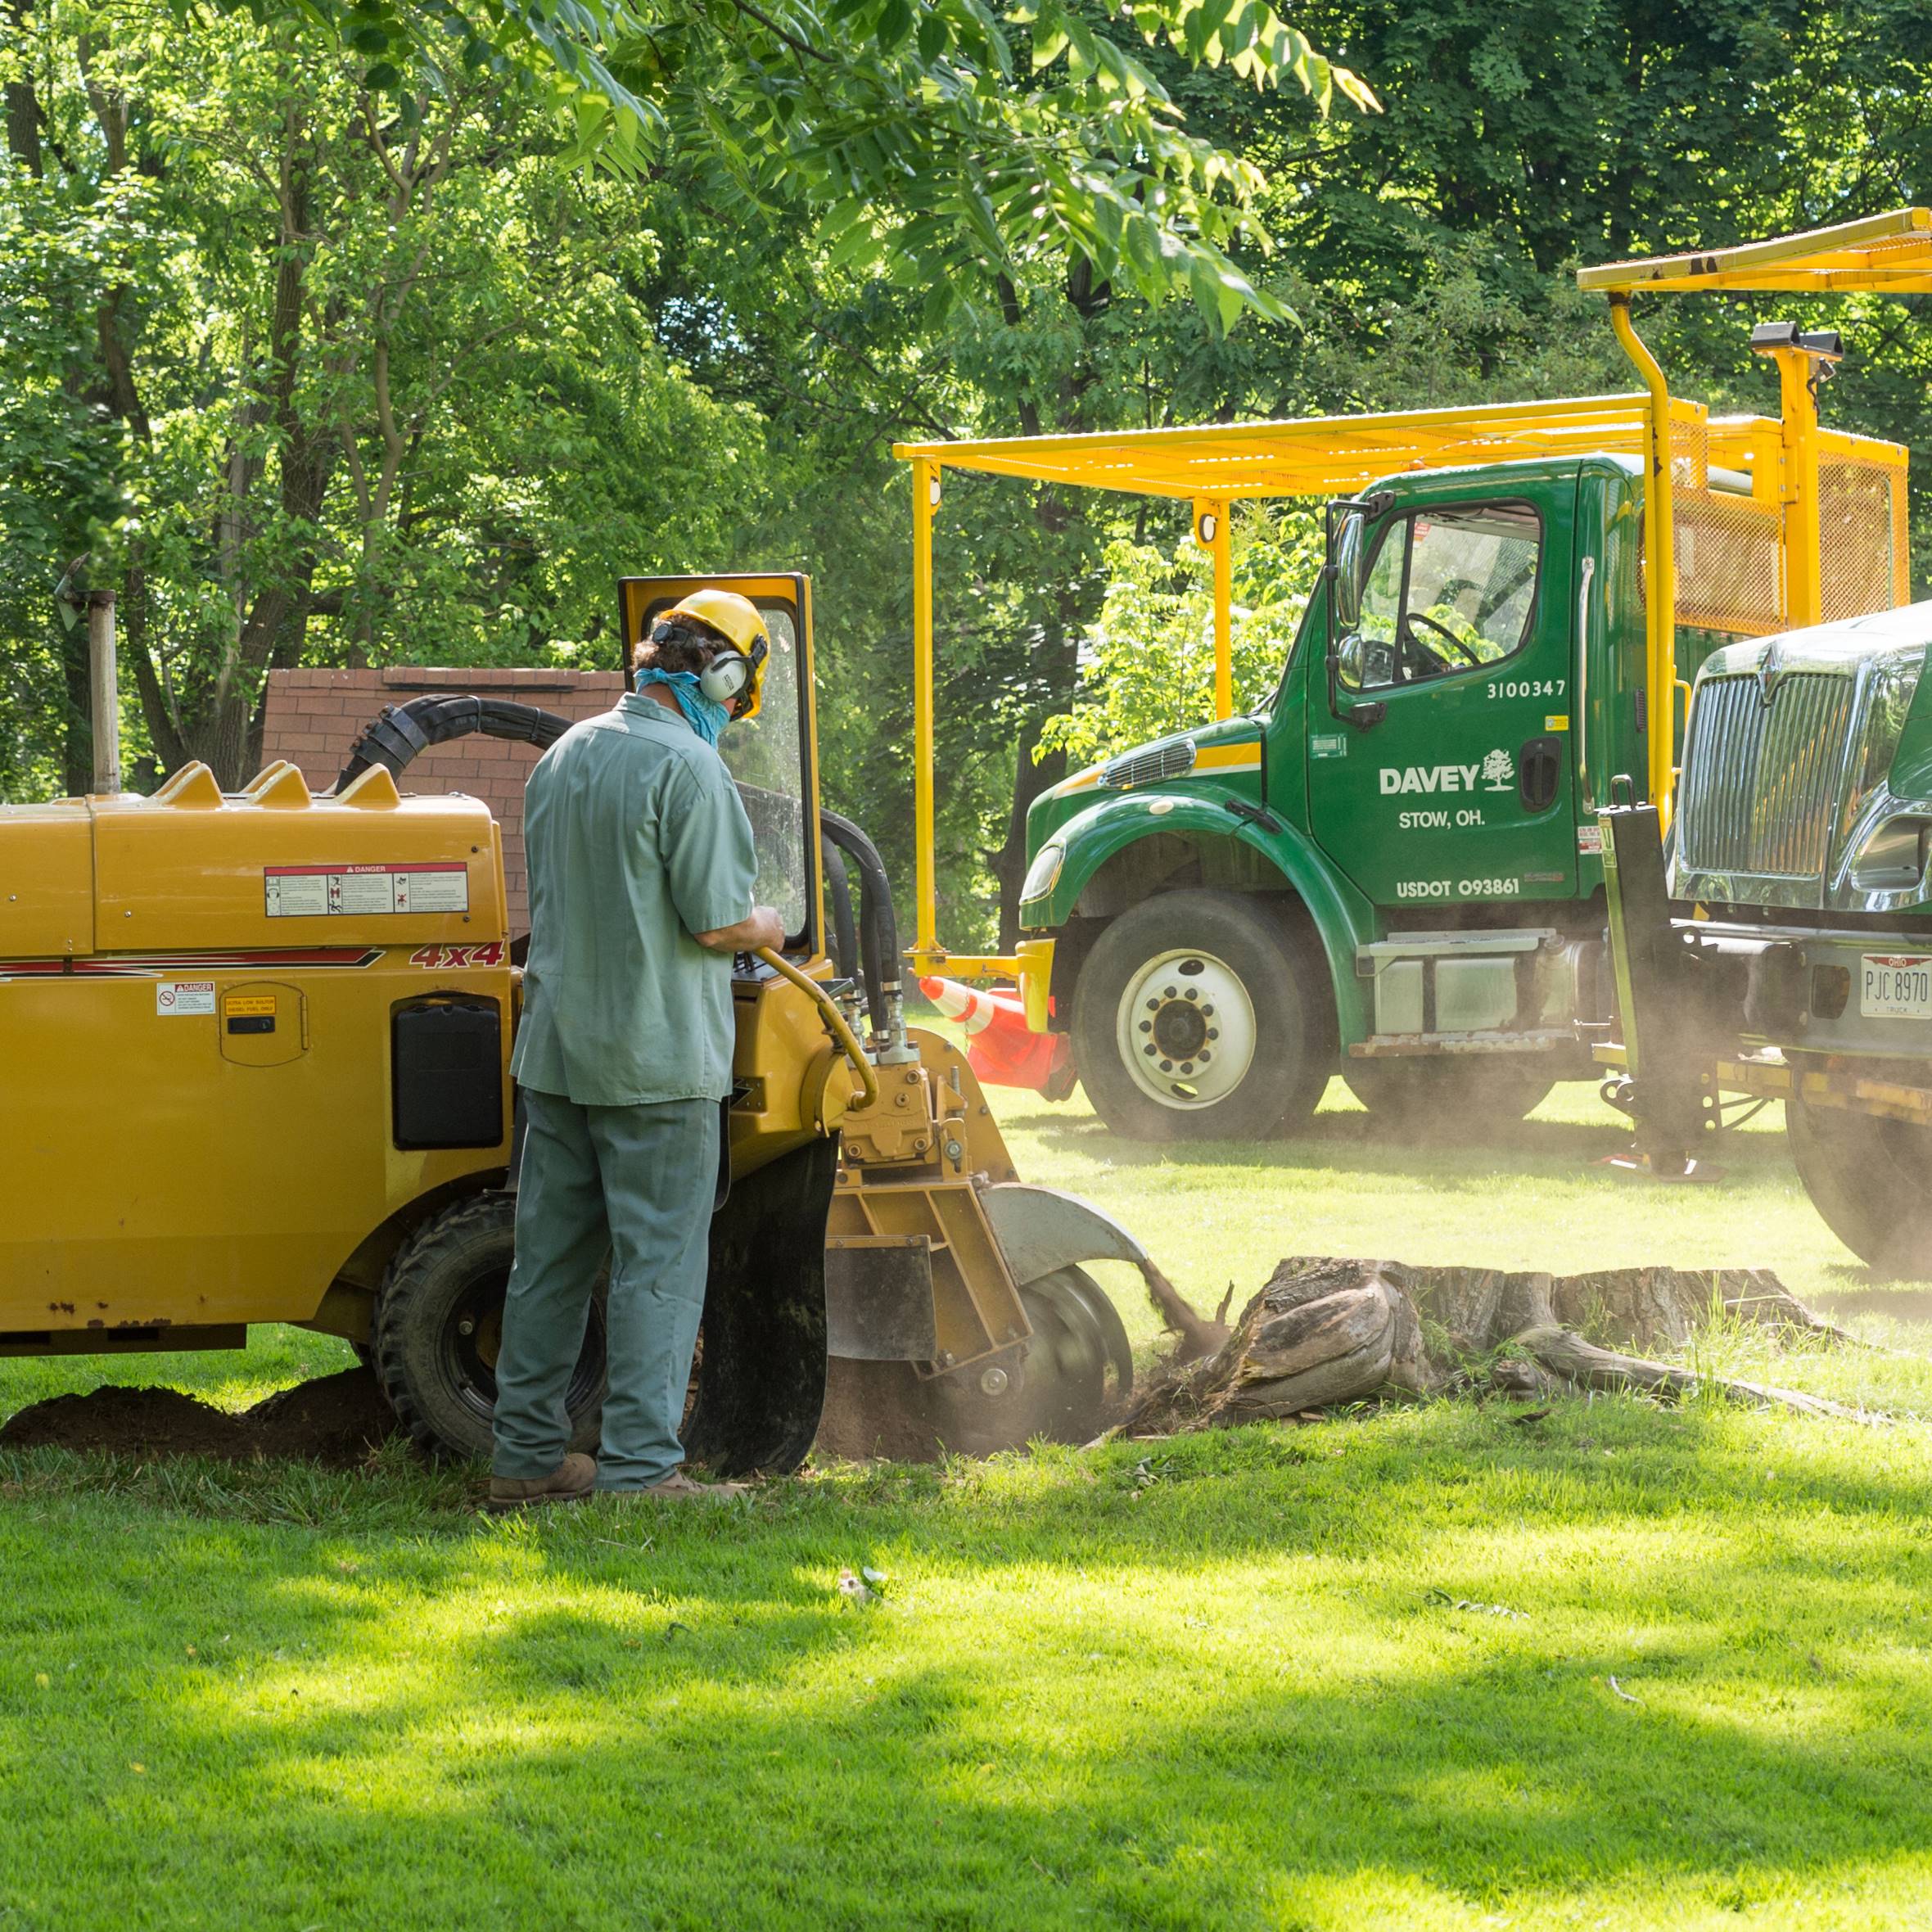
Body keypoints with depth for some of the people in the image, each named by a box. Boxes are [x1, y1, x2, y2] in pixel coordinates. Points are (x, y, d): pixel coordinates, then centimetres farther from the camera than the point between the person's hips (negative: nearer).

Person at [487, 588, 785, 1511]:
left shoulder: (562, 758, 11)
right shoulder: (686, 767, -14)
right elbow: (716, 921, -16)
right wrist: (765, 929, 6)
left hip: (557, 1049, 7)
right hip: (658, 1056, -7)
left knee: (552, 1255, 12)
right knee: (658, 1263, -3)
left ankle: (528, 1453, 16)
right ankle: (639, 1468, -4)